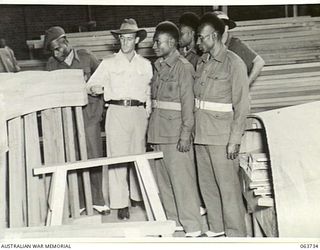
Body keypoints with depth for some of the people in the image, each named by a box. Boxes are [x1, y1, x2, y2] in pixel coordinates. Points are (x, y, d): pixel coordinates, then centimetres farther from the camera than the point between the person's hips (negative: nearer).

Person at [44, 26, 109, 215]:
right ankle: (79, 202, 12)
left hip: (89, 113, -1)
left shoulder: (86, 58, 0)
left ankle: (97, 200, 13)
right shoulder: (52, 64, 5)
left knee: (94, 157, 0)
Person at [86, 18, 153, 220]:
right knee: (117, 157, -5)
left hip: (139, 113, 2)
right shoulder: (109, 63, 9)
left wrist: (148, 113, 6)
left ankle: (138, 195, 19)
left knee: (139, 155, 5)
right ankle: (121, 204, -1)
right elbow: (91, 85, 6)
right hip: (117, 111, -2)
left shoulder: (145, 65, 13)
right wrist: (95, 88, -16)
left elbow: (149, 92, 15)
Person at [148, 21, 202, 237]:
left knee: (182, 181, -4)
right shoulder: (158, 67, 14)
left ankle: (193, 229, 4)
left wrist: (185, 134, -16)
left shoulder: (184, 67, -8)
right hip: (159, 133, 8)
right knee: (163, 181, 12)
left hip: (176, 134, -8)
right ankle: (173, 223, 24)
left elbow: (188, 103, -12)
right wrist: (152, 132, 16)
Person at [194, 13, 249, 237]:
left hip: (221, 137, -7)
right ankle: (216, 227, 25)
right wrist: (191, 130, 7)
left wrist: (235, 140, -14)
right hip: (201, 134, 7)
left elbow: (242, 106, -9)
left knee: (227, 185, -2)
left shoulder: (234, 63, -6)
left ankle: (236, 233, 9)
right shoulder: (202, 63, 13)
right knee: (206, 184, 12)